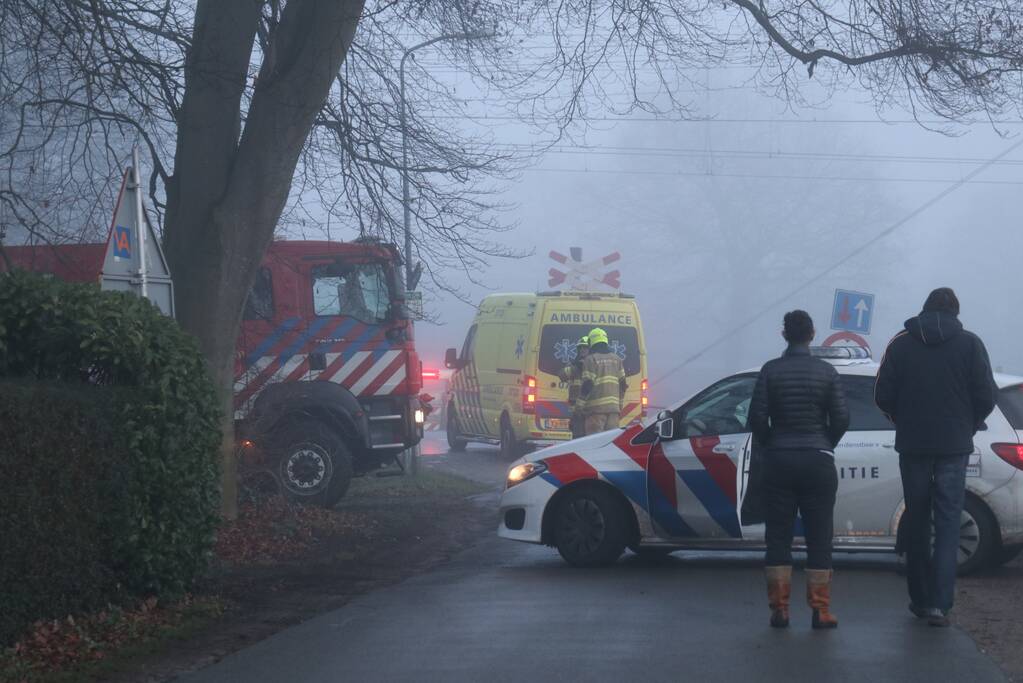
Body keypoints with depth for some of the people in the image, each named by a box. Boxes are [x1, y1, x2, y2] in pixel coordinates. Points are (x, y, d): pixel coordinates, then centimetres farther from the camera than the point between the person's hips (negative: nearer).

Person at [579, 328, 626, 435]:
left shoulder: (590, 360, -4)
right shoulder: (616, 359, 14)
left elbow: (587, 385, -10)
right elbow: (622, 384, 13)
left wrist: (581, 399, 5)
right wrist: (620, 404, 20)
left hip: (596, 407, -5)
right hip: (614, 407, 5)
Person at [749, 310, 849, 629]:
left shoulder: (771, 370, -3)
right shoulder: (826, 372, -2)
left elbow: (757, 417, -6)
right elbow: (841, 418, -4)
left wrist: (770, 446, 10)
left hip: (779, 460, 0)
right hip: (818, 461, 0)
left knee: (778, 537, 6)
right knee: (819, 538, 5)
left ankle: (779, 609, 3)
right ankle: (820, 611, 2)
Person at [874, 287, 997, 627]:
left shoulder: (901, 344, 3)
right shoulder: (969, 344, -1)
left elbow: (883, 395, 0)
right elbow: (986, 397, -3)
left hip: (912, 446, 1)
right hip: (954, 447, -1)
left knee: (916, 522, 12)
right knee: (947, 523, -1)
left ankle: (920, 598, 16)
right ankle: (939, 603, -11)